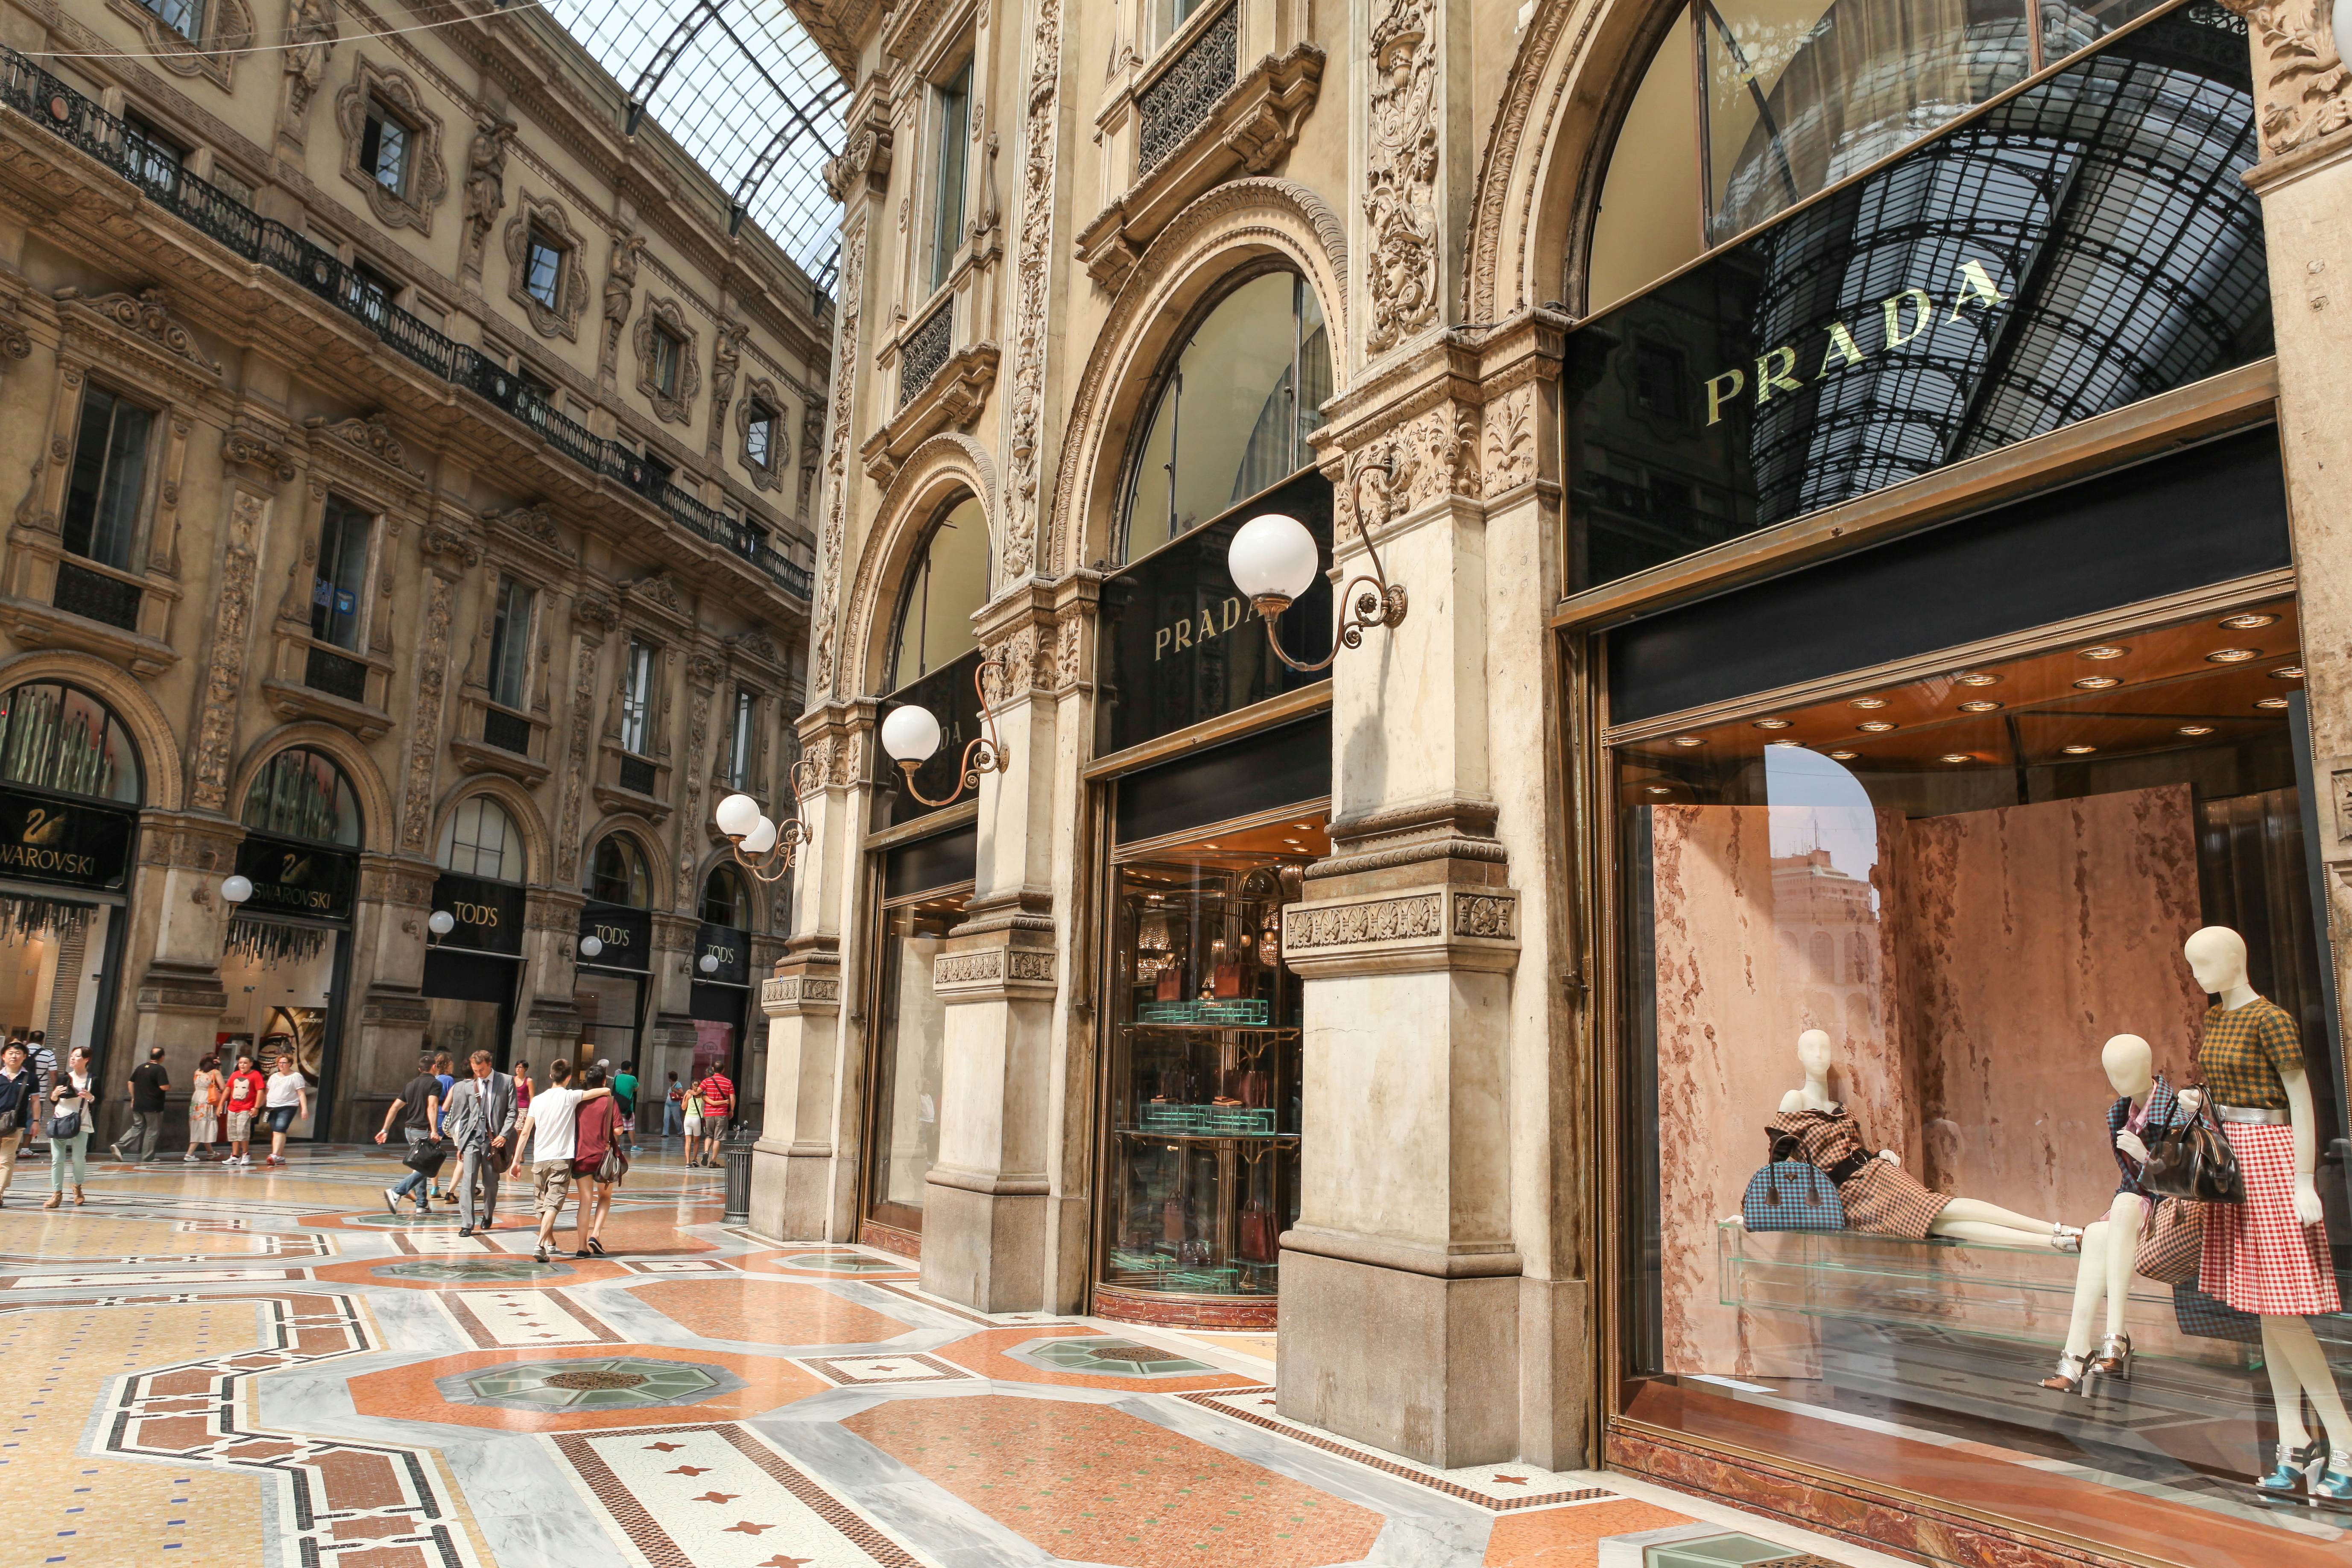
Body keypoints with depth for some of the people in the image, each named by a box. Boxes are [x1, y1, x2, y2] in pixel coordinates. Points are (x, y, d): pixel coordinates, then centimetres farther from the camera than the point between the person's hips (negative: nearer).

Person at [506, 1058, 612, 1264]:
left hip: (539, 1160, 4)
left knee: (543, 1204, 18)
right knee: (553, 1204, -9)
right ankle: (541, 1245, -24)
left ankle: (550, 1241, 35)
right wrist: (607, 1092, 17)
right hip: (561, 1159, -4)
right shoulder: (570, 1096, -4)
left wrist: (516, 1161, 12)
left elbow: (525, 1133, 6)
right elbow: (605, 1091, -7)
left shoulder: (538, 1100, 6)